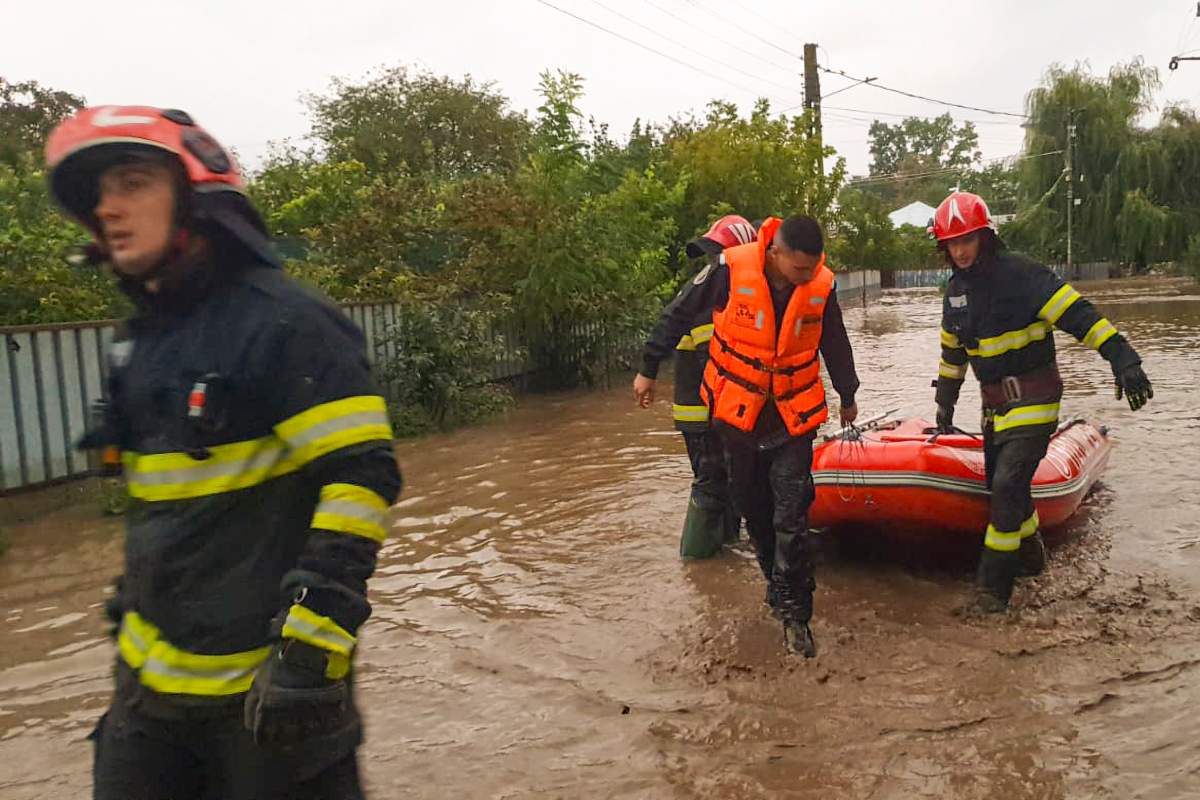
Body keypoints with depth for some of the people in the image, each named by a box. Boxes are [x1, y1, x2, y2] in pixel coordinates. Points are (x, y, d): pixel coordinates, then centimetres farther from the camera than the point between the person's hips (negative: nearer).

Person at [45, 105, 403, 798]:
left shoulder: (281, 323, -15)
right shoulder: (145, 337, 11)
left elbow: (362, 479, -21)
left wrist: (310, 645, -24)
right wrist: (133, 600, 22)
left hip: (266, 682, -8)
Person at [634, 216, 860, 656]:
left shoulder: (822, 284, -10)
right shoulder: (732, 269, -18)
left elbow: (835, 345, 9)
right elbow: (678, 314, -3)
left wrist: (848, 397, 23)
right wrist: (649, 369, 4)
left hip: (794, 416, 0)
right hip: (737, 410, 0)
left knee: (791, 516, -6)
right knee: (754, 509, 13)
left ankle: (794, 611, 5)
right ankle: (777, 581, 34)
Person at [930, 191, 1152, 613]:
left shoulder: (1020, 274, -16)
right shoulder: (956, 288, 8)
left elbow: (1079, 315, -23)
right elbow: (952, 351, 20)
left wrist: (1123, 359, -32)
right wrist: (945, 402, 24)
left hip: (1033, 399, -8)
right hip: (996, 404, 8)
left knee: (1008, 483, -15)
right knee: (1001, 483, 14)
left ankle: (993, 586, -6)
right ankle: (1030, 557, 37)